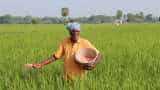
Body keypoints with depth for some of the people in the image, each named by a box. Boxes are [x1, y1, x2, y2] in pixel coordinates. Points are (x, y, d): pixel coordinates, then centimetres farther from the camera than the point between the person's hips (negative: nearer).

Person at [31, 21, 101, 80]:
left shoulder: (85, 43, -8)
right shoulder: (65, 42, -1)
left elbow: (98, 55, -2)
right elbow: (55, 57, 4)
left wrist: (94, 65, -20)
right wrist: (41, 64, -3)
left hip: (81, 78, -2)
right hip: (68, 78, 2)